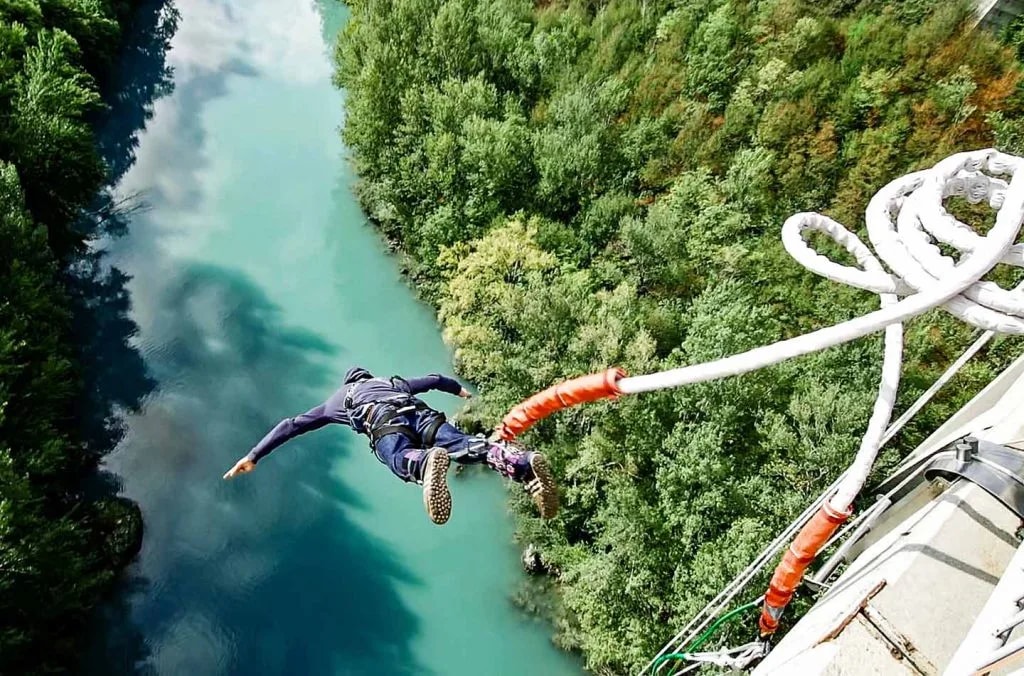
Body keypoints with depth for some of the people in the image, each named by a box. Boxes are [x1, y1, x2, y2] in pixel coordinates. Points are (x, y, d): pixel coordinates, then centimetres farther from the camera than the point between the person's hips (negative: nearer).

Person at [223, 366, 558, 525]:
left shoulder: (337, 399, 41)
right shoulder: (394, 382, 47)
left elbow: (291, 425, 40)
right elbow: (434, 379, 55)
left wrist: (252, 457, 45)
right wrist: (461, 390, 75)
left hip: (382, 422, -2)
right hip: (419, 413, 2)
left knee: (402, 460, -32)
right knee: (467, 444, -22)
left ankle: (428, 463, -70)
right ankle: (524, 462, -50)